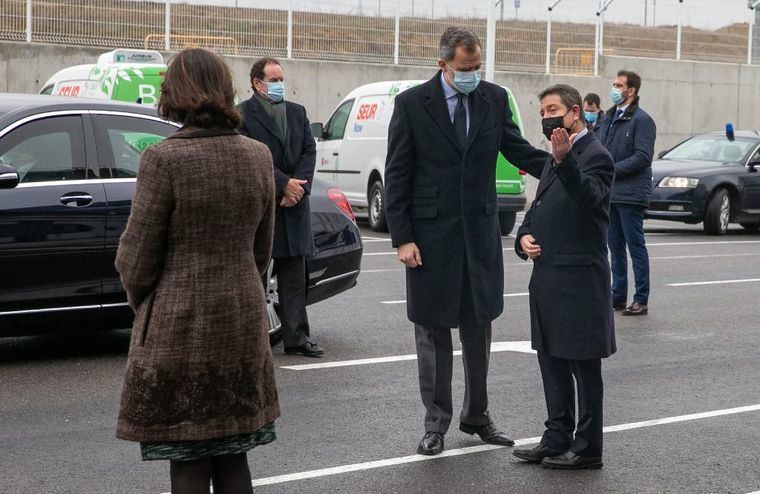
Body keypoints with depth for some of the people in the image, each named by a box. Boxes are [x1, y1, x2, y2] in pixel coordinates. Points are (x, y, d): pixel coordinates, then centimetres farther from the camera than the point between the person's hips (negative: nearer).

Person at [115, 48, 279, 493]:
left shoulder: (165, 159, -15)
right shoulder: (258, 156, 1)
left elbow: (137, 256, -10)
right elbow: (262, 249, 9)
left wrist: (144, 307, 9)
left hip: (180, 325, -5)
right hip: (244, 320, 5)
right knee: (233, 455, 15)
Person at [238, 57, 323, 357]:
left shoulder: (297, 112, 14)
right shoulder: (242, 115, -5)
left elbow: (309, 150, 8)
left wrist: (298, 187, -7)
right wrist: (284, 184, -15)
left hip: (293, 207, 6)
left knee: (294, 276, 7)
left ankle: (296, 338, 12)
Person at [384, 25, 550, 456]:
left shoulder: (494, 98, 2)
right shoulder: (412, 104, -7)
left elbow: (518, 150, 5)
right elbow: (397, 175, -6)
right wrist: (403, 237, -11)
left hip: (481, 231, 3)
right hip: (431, 234, -3)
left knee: (479, 328, 12)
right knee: (433, 332, 6)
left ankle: (477, 416, 26)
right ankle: (436, 422, 17)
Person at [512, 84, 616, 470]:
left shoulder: (595, 156, -10)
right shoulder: (554, 160, 19)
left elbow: (589, 198, -28)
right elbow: (538, 207, 24)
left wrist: (564, 159, -41)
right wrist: (524, 237, 4)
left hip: (579, 279, -9)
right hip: (548, 276, 9)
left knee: (583, 365, -1)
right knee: (552, 362, 14)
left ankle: (587, 449, 5)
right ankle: (557, 439, 23)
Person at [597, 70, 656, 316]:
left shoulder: (641, 120, -8)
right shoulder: (609, 118, 16)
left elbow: (643, 157, -15)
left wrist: (612, 170, -16)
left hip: (630, 194, -8)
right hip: (609, 193, 8)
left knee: (636, 246, -3)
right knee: (615, 247, 12)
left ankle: (641, 300, 0)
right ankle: (618, 296, 19)